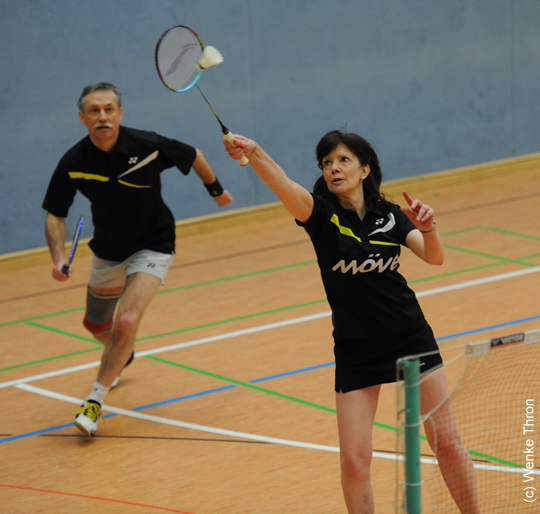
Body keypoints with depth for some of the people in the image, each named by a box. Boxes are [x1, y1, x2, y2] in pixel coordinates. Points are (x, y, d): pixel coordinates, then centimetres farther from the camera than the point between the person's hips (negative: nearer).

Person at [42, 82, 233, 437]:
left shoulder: (147, 146, -24)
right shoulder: (73, 163, -18)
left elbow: (194, 156, -4)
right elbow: (56, 215, -7)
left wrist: (216, 189, 11)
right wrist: (59, 257, -23)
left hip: (152, 247, -4)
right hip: (107, 252, 4)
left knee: (127, 322, -24)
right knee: (97, 324, 22)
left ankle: (95, 400, -10)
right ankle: (120, 357, 59)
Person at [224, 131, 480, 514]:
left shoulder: (388, 214, 1)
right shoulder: (321, 213, -9)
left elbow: (434, 257, -6)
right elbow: (285, 186, -29)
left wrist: (428, 226, -28)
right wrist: (252, 152, -49)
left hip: (411, 338, 2)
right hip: (355, 349, -2)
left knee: (447, 442, 6)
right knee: (354, 461, -7)